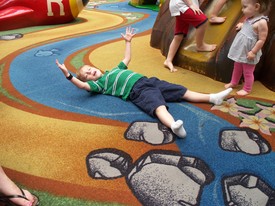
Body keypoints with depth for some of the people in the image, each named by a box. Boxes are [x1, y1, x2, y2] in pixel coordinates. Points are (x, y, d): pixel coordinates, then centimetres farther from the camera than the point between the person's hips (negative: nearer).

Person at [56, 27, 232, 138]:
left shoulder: (115, 70, 31)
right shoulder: (98, 83, 9)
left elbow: (127, 59, 42)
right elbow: (82, 86, -8)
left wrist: (128, 41, 46)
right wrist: (68, 75, -16)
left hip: (148, 81, 8)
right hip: (138, 91, -8)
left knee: (183, 92, 3)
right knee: (159, 107, -38)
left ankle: (213, 97, 4)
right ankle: (174, 126, -64)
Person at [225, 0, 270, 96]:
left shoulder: (261, 22, -24)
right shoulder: (249, 18, 1)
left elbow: (262, 40, -22)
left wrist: (253, 52, -22)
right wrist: (242, 26, 15)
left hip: (248, 53, -8)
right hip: (240, 50, 8)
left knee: (248, 72, 9)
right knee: (237, 68, 24)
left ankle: (247, 89, 27)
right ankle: (233, 83, 43)